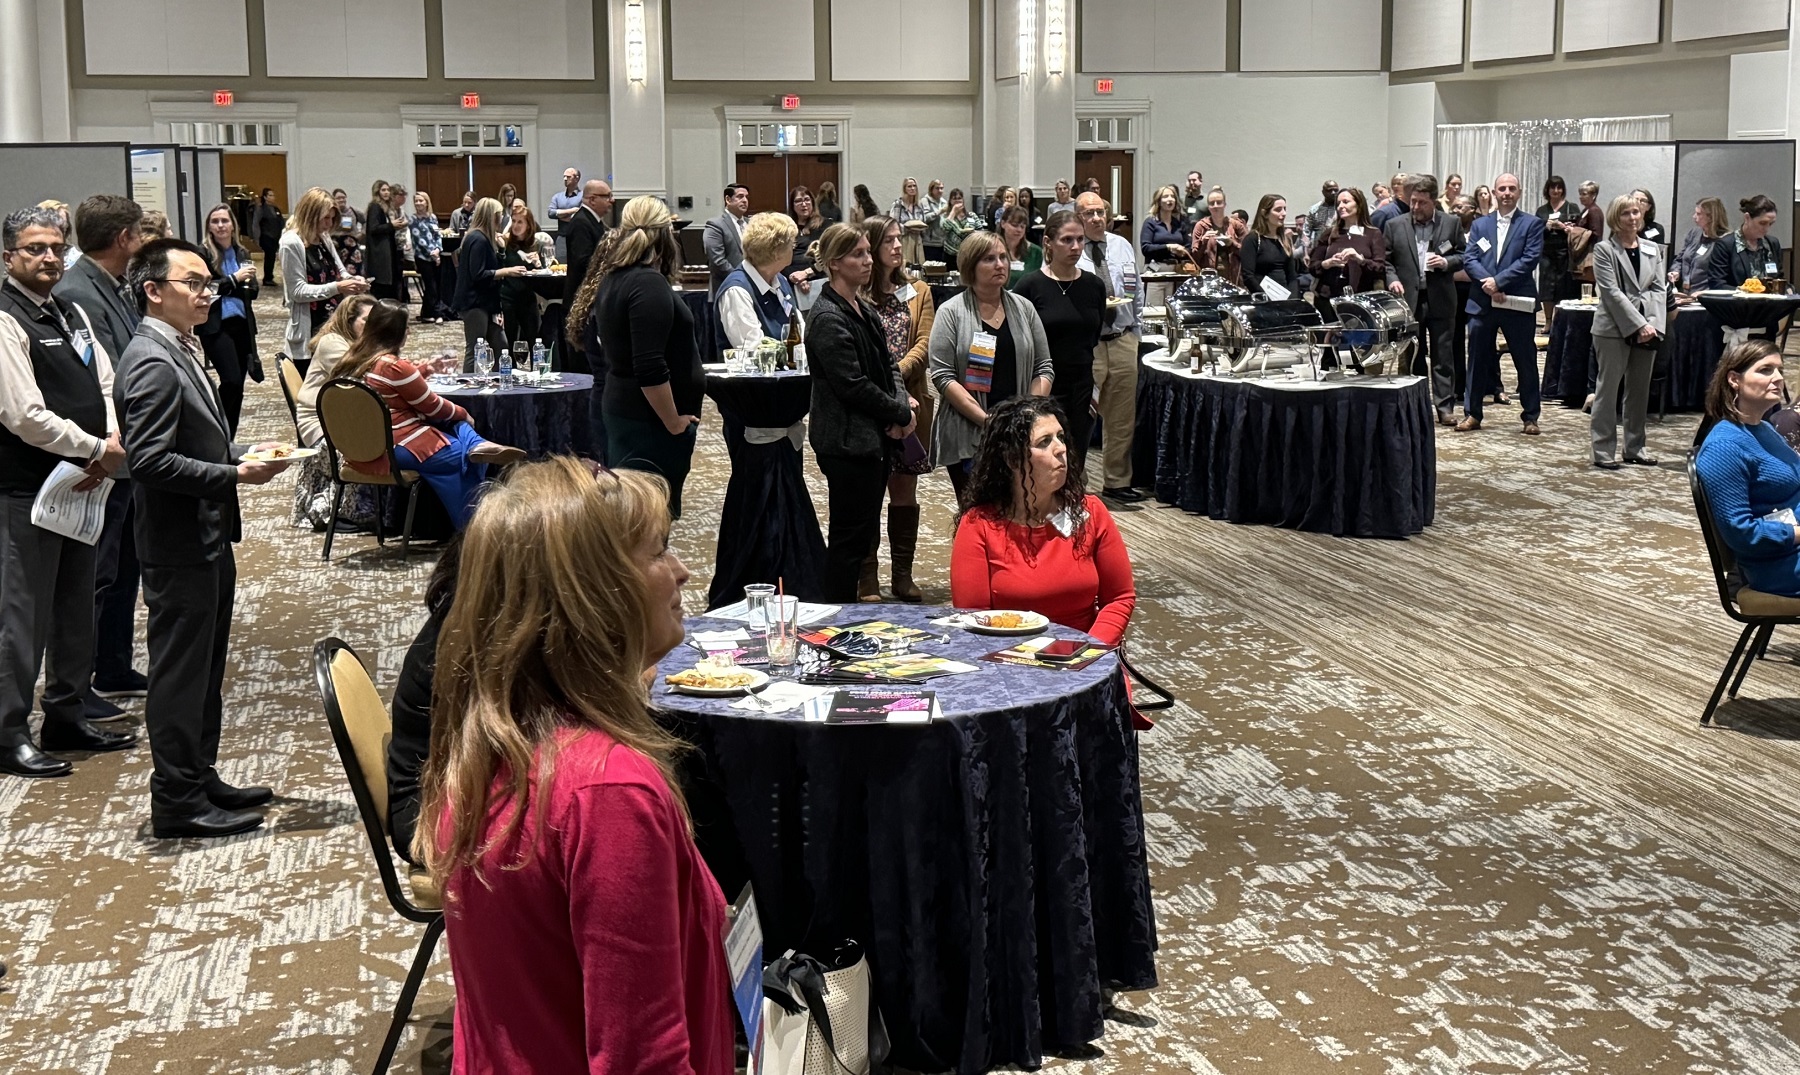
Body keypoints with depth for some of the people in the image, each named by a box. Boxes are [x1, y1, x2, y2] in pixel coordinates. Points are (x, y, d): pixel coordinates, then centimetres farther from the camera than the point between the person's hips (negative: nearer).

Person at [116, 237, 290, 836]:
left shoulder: (179, 351, 12)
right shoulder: (152, 363, -19)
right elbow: (151, 460, -25)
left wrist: (242, 454, 7)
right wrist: (234, 476, -24)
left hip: (207, 539, 10)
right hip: (179, 545, -10)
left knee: (205, 668, 18)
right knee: (180, 670, -1)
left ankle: (200, 779, 30)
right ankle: (177, 802, 9)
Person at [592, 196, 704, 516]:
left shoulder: (614, 277, 9)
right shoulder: (649, 284, -19)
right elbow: (651, 369, -25)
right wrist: (674, 423, -17)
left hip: (621, 407, 10)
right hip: (650, 420, -10)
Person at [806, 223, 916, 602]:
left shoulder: (864, 310, 13)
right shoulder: (829, 318, -16)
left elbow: (887, 365, 17)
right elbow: (853, 385, -20)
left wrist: (902, 401, -4)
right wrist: (901, 413, -11)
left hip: (873, 439, 9)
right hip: (848, 441, -9)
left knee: (864, 532, 14)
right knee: (851, 536, -3)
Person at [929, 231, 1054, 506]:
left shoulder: (1023, 309, 11)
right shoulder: (952, 313, -1)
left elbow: (1044, 367, 11)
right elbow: (943, 376, -8)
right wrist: (986, 419, -16)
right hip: (967, 437, -3)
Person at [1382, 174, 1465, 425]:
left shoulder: (1452, 223, 4)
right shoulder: (1395, 225, 5)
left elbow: (1463, 256, 8)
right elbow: (1385, 259, 7)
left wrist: (1447, 262, -12)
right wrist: (1392, 279, -10)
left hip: (1441, 300, -1)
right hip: (1408, 300, 1)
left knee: (1443, 355, 1)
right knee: (1413, 355, 7)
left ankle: (1445, 406, 4)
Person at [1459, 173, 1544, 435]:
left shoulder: (1532, 224, 3)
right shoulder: (1479, 224, 12)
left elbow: (1530, 259, -8)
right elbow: (1469, 258, 2)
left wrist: (1498, 280, -16)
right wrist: (1486, 283, -14)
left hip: (1518, 302, -2)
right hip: (1482, 302, 3)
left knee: (1525, 360, 4)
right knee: (1477, 359, 7)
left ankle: (1530, 416, 12)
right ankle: (1472, 413, 14)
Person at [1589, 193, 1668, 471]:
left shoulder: (1653, 250, 13)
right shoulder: (1604, 250, -3)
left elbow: (1659, 289, 7)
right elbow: (1612, 291, -11)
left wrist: (1654, 324, -8)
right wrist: (1638, 325, -16)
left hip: (1648, 330, 5)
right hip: (1614, 328, -5)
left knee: (1640, 391, 10)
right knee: (1608, 388, -2)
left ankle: (1635, 448, 17)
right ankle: (1604, 450, 2)